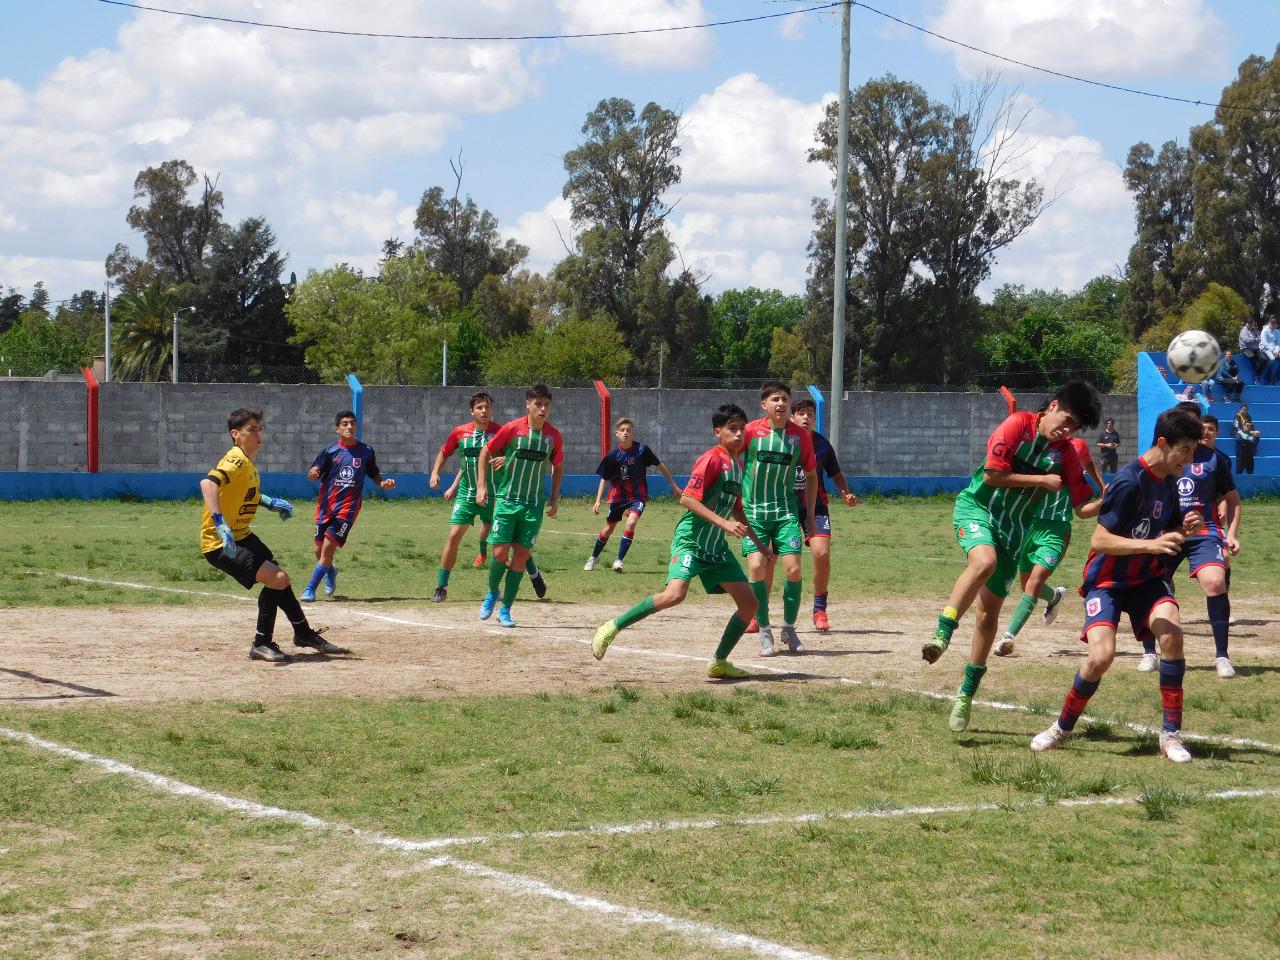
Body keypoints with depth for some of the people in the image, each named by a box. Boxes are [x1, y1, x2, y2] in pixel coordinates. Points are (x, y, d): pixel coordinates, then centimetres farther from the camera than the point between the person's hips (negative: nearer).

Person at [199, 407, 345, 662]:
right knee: (277, 579, -18)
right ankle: (261, 644, -5)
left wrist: (269, 502, 23)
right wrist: (220, 525, -48)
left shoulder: (247, 462, 9)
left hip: (242, 536, 10)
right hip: (220, 543, -10)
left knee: (278, 580, 20)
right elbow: (208, 483, -40)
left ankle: (304, 634, 39)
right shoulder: (236, 460, -21)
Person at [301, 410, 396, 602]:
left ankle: (310, 589, -3)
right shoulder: (330, 451, 0)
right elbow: (312, 476, -5)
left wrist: (384, 483, -6)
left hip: (348, 507, -2)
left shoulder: (366, 451, 3)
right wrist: (313, 473, -29)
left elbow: (375, 476, 15)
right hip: (326, 506, 2)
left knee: (328, 546, -14)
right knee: (319, 549, 7)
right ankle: (330, 572, 42)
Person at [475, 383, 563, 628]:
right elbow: (486, 452, 3)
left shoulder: (554, 436, 0)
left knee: (521, 555, -1)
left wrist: (555, 498, 9)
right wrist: (481, 486, -3)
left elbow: (558, 467, 16)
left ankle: (505, 610, 9)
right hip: (507, 500, -2)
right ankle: (492, 594, 22)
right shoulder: (512, 429, -8)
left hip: (534, 505, 2)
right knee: (500, 552, -8)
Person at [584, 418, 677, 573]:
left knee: (631, 523, -24)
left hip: (638, 495, -2)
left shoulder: (642, 449, -14)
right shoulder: (613, 455, -11)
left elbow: (660, 466, -2)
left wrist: (674, 486, 1)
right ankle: (593, 558, 32)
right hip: (618, 495, 2)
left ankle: (619, 560, -13)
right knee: (608, 529, 10)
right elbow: (604, 479, -1)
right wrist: (598, 501, -9)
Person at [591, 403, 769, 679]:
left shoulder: (738, 465, 16)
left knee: (749, 603, 4)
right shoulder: (712, 460, -11)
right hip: (690, 540, -9)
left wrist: (757, 540, 30)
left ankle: (719, 663, 15)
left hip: (717, 548, 9)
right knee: (675, 593, -29)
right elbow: (687, 498, -20)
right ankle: (613, 626, -16)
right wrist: (723, 523, -25)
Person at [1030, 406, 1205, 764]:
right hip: (1108, 580, -6)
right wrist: (1151, 545, -33)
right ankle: (1063, 727, 5)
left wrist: (1183, 528, -5)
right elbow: (1099, 540, -24)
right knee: (1101, 656, -21)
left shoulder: (1168, 482, 3)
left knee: (1171, 635, -21)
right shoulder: (1130, 482, -21)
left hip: (1148, 577, 6)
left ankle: (1171, 734, -13)